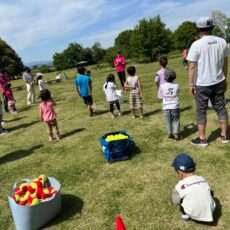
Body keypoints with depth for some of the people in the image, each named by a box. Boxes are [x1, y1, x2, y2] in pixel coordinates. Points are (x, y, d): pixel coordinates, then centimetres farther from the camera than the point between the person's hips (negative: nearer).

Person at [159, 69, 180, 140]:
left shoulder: (162, 86, -5)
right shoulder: (176, 86, -4)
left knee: (168, 122, 11)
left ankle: (170, 134, 12)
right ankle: (176, 134, 6)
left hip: (166, 107, 0)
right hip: (175, 106, 0)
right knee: (176, 121, 9)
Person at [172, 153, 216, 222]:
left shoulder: (180, 186, -10)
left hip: (195, 216, -4)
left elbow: (175, 201, 4)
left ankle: (185, 215, 18)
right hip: (210, 213, 4)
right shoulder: (203, 179, 1)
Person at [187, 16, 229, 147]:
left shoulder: (196, 45, -14)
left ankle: (202, 139, 13)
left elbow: (192, 67, -14)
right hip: (218, 82, 5)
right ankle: (224, 136, 25)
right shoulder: (222, 42, 2)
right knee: (221, 108, 15)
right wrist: (225, 79, 20)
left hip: (202, 84, -4)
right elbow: (225, 63, 9)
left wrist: (191, 84, -6)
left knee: (201, 111, 6)